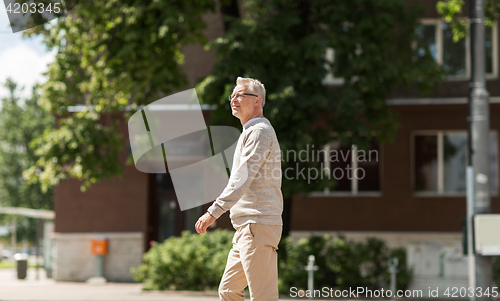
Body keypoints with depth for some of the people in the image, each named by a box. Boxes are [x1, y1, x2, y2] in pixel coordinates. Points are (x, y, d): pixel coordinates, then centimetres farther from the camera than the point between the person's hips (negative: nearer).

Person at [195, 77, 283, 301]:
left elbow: (242, 178, -20)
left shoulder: (259, 131, -9)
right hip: (246, 227, 11)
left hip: (258, 224, -11)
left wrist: (214, 211, -27)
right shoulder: (251, 132, 25)